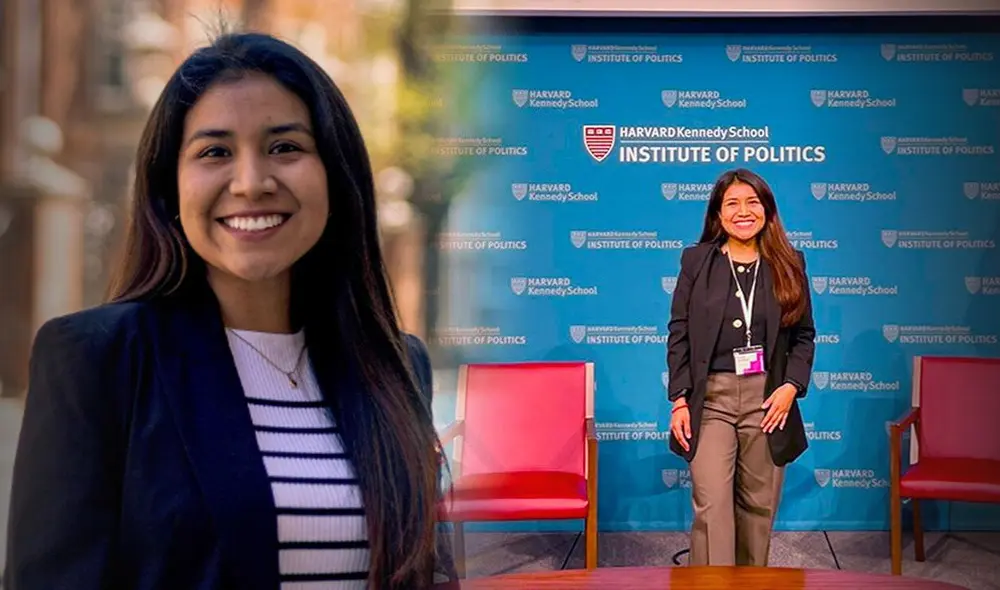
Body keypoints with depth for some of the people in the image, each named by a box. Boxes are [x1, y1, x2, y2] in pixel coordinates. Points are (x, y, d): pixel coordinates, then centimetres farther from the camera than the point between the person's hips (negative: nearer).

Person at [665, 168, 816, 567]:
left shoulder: (788, 264, 7)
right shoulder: (696, 260, 4)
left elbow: (804, 335, 8)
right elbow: (679, 335, 2)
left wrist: (792, 386, -8)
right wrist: (679, 400, -5)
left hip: (768, 398, 2)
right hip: (710, 398, -1)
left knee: (758, 506, 9)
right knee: (712, 506, -9)